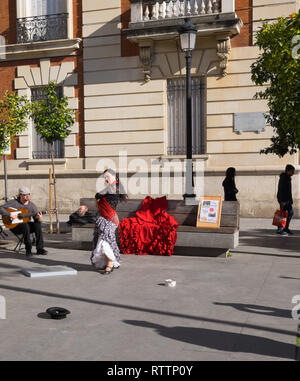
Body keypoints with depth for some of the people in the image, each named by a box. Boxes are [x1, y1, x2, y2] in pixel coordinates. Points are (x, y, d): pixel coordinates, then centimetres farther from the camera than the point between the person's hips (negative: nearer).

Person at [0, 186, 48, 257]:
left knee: (38, 224, -27)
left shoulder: (32, 205, 4)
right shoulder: (13, 202, -6)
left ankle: (40, 249, -26)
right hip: (15, 226, -4)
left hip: (27, 224, 4)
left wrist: (39, 219, -23)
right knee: (26, 225, -37)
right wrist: (10, 214, -26)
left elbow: (36, 218, 1)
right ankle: (28, 249, -27)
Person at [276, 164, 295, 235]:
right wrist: (282, 201, -25)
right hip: (283, 200, -10)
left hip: (287, 199, 10)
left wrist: (291, 200, 20)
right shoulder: (283, 178, -15)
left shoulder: (288, 178, 16)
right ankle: (279, 230, 2)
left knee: (291, 212, 11)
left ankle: (286, 228, 20)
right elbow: (280, 190, -21)